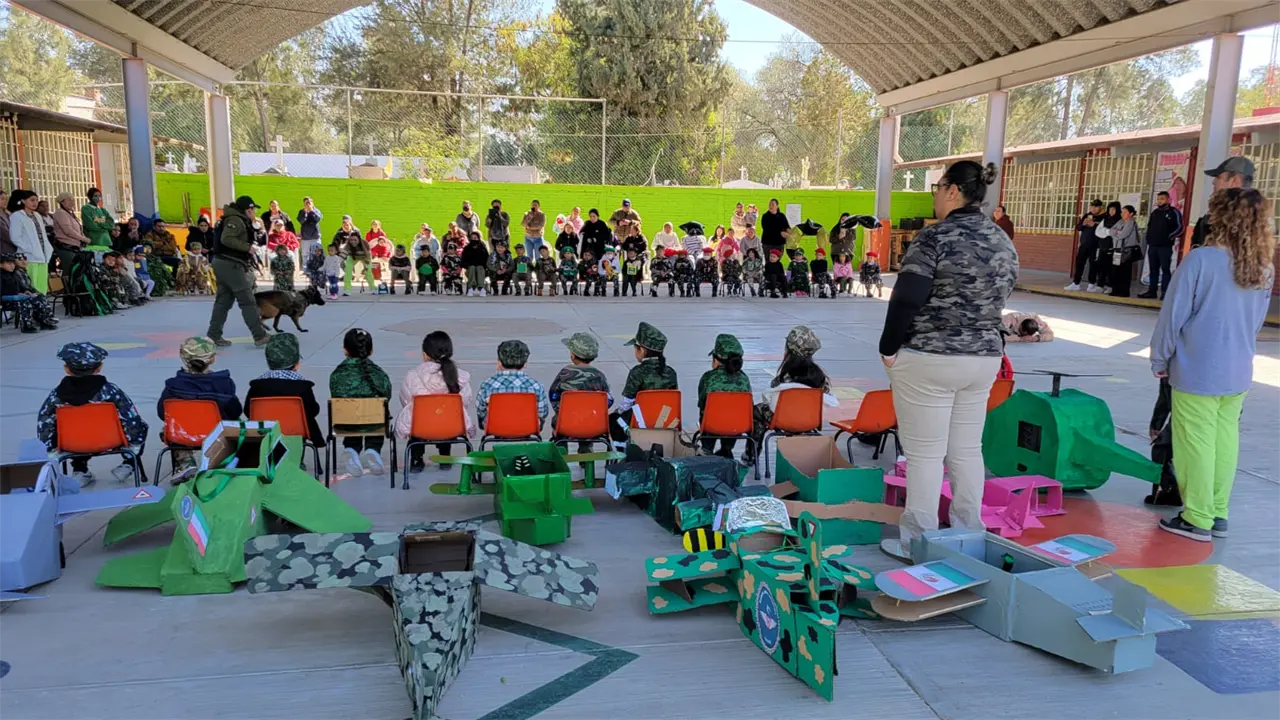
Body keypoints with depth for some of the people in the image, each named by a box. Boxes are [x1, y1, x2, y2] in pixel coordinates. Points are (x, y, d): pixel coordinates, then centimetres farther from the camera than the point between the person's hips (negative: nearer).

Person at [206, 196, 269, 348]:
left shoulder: (238, 220, 18)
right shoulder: (236, 220, -13)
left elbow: (236, 242, 12)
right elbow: (226, 239, -27)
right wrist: (247, 247, -21)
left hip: (223, 263, 10)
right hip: (231, 264, -10)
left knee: (223, 300, 13)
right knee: (248, 301, -6)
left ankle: (213, 335, 14)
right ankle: (260, 336, -4)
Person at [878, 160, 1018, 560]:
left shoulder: (937, 237, -14)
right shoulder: (1004, 242, 9)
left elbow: (905, 299, -17)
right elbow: (998, 300, 15)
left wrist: (889, 347, -7)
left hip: (928, 359, -7)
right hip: (985, 357, 8)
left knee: (925, 454, 1)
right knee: (967, 450, 15)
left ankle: (919, 542, 11)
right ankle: (969, 535, 25)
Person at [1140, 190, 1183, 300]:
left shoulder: (1174, 212, -3)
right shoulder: (1155, 212, 17)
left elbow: (1179, 228, -7)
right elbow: (1149, 225, 25)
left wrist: (1169, 237, -11)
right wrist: (1149, 237, 12)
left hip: (1165, 246, -6)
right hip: (1152, 245, 7)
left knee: (1165, 269, -6)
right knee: (1153, 269, 10)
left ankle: (1165, 292, -6)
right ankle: (1152, 291, 14)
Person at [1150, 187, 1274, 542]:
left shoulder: (1200, 260, -18)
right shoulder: (1265, 269, 1)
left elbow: (1173, 315, -13)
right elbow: (1257, 321, 12)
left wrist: (1160, 359, -1)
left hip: (1197, 372, -6)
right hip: (1238, 373, 6)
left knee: (1196, 445, 3)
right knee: (1226, 441, 14)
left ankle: (1197, 520, 11)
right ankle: (1218, 515, 24)